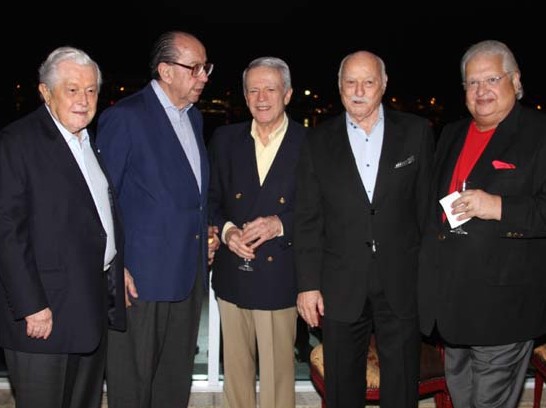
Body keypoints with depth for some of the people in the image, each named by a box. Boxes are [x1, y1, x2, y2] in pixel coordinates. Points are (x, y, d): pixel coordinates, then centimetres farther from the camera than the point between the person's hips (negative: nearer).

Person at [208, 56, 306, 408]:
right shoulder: (225, 139, 6)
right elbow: (210, 200, 10)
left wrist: (281, 223, -18)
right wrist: (225, 229, -9)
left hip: (280, 277, -3)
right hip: (232, 276, 3)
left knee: (278, 373, 5)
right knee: (235, 369, 16)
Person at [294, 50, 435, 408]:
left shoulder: (417, 132, 1)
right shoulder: (319, 141, 2)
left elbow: (428, 204, 2)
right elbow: (308, 219, 1)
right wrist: (308, 284, -2)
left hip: (403, 283, 0)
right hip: (341, 286, 1)